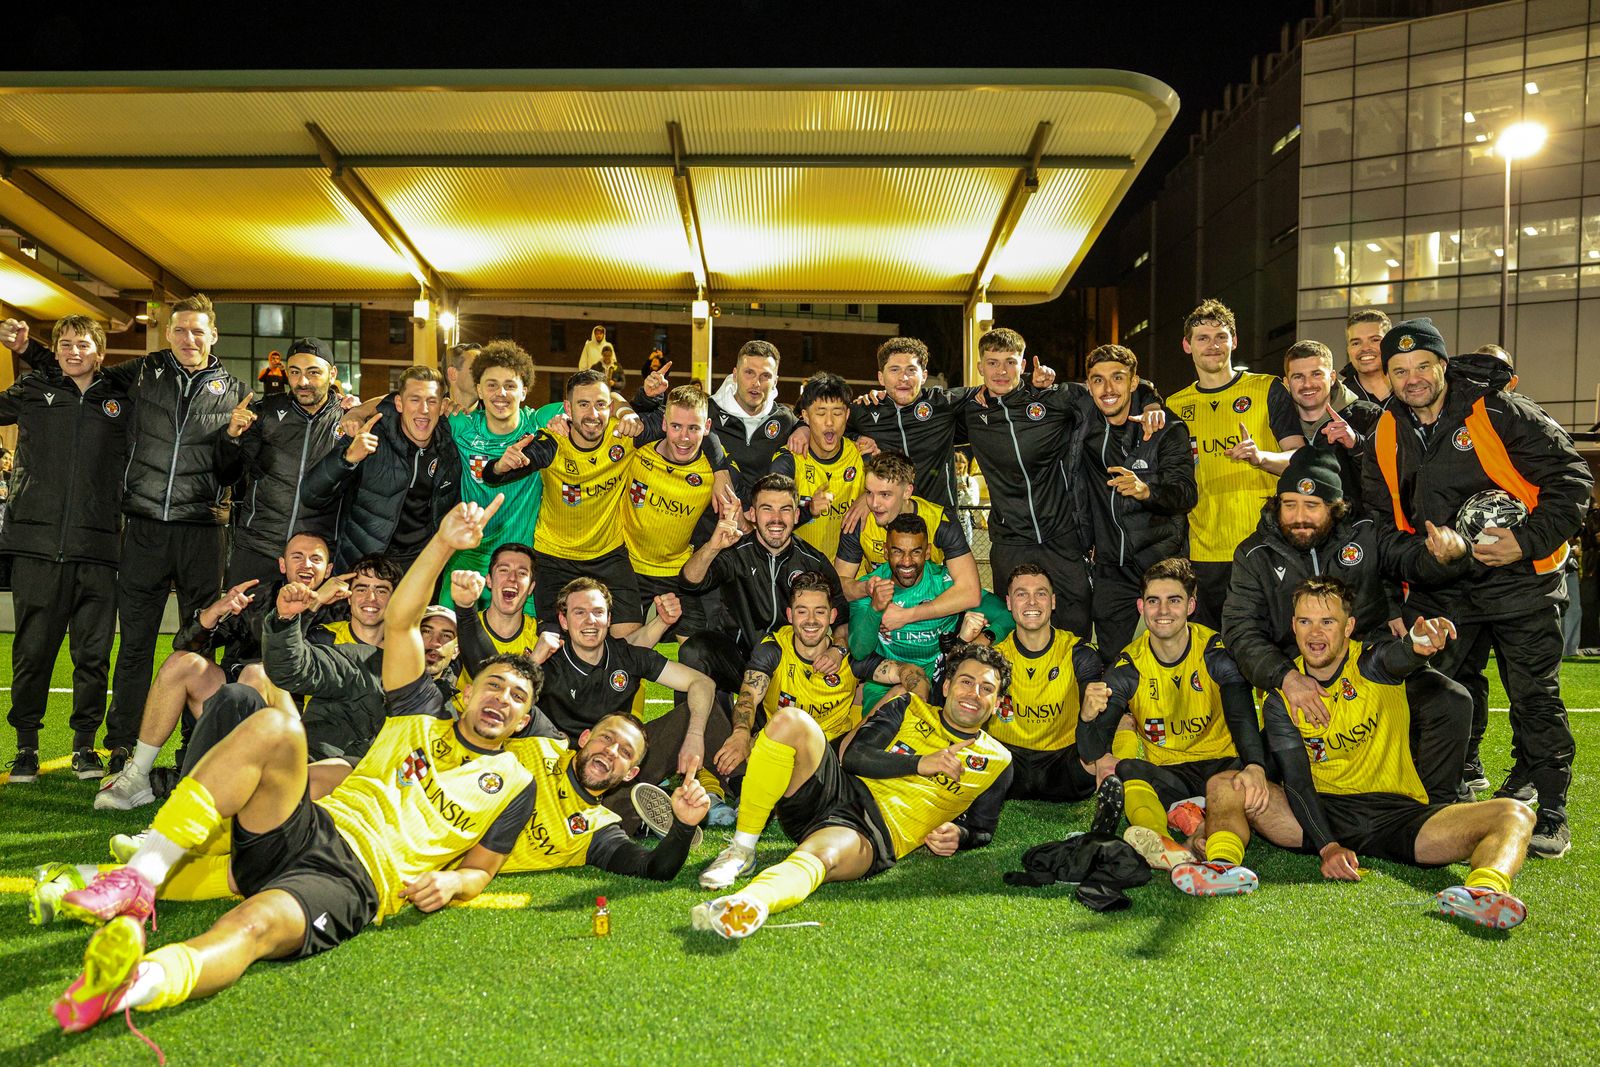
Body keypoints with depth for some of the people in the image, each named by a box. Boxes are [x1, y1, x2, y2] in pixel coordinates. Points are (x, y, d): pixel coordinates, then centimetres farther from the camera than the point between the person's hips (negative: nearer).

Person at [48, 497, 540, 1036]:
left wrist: (450, 881, -9)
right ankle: (139, 880, -28)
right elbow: (399, 621, 10)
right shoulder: (420, 716, 22)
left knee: (255, 925, -37)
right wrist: (443, 544, -3)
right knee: (273, 724, -26)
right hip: (309, 827, 3)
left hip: (353, 881, -3)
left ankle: (133, 984, -67)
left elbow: (479, 868, 17)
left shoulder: (514, 784, 17)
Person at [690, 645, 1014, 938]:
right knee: (790, 720, -23)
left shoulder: (997, 762, 19)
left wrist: (957, 834, 0)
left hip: (876, 837, -4)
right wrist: (920, 764, -5)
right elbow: (854, 756, 6)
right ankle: (741, 851, -18)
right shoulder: (911, 708, 20)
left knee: (820, 855, -40)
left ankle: (749, 904, -72)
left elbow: (982, 829, 23)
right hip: (840, 790, 4)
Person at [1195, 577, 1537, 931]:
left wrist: (1419, 644, -55)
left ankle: (1482, 891, -54)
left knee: (1514, 815, -24)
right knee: (1224, 785, -17)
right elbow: (1296, 780, -8)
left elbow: (1395, 657, -29)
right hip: (1322, 814, 1)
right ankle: (1224, 864, -45)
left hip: (1396, 813, -1)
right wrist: (1327, 846, -24)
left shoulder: (1372, 666, -3)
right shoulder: (1280, 700, 1)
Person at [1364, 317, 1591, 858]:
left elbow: (1571, 478, -8)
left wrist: (1528, 541, -18)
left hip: (1519, 580, -4)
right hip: (1439, 587, 4)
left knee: (1535, 694, -2)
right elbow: (1381, 523, 6)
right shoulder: (1386, 436, 4)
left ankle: (1550, 812, 10)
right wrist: (1428, 550, -13)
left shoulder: (1498, 411, -9)